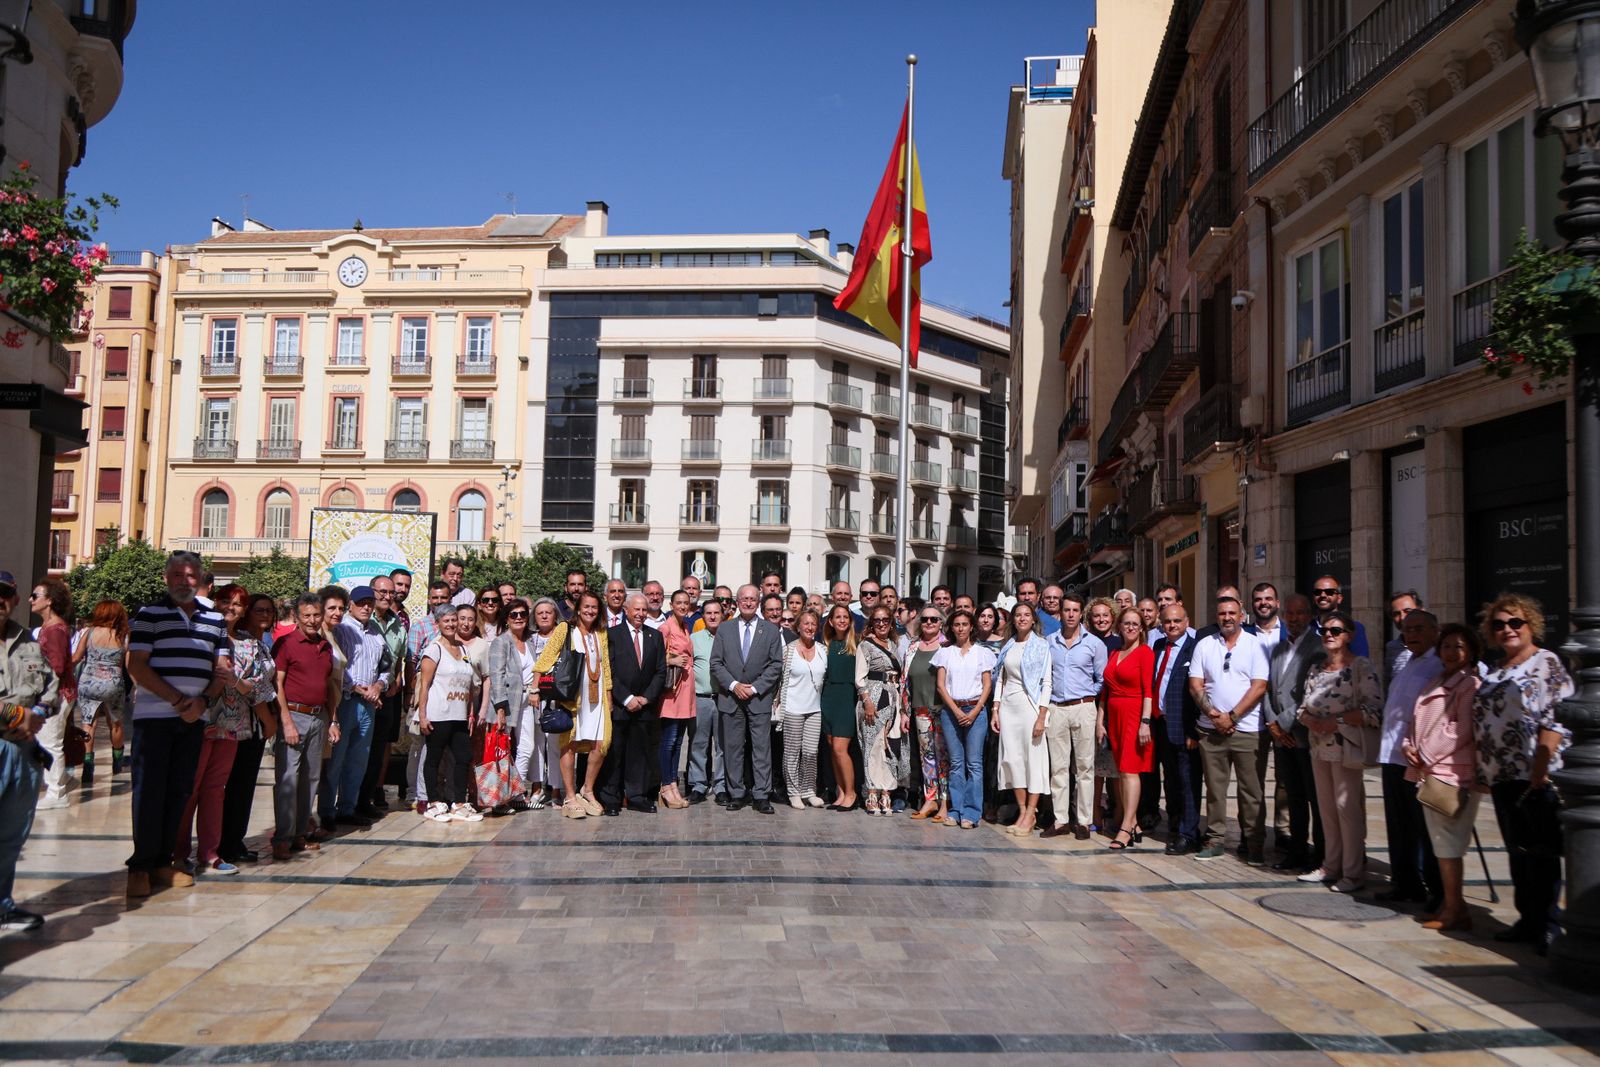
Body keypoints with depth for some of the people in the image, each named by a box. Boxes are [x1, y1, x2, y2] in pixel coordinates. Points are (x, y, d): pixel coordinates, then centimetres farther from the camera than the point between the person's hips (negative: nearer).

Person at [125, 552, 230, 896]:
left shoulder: (215, 620, 13)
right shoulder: (149, 614, 0)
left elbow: (222, 669, 12)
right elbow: (137, 666, -7)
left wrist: (202, 701, -7)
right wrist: (178, 700, -13)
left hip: (194, 718, 4)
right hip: (153, 716, -4)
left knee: (180, 791, 8)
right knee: (149, 791, -1)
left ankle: (163, 862, 17)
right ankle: (141, 866, 7)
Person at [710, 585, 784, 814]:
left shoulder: (771, 631, 5)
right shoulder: (724, 629, 8)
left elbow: (776, 665, 1)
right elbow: (716, 663, 4)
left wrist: (755, 687, -8)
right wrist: (733, 685, -9)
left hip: (759, 698, -1)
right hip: (730, 697, 1)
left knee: (762, 748, -3)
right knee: (733, 748, 3)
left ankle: (761, 795, 1)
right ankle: (737, 794, 11)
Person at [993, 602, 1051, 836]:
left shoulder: (1041, 646, -1)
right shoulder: (1007, 647, 13)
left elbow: (1047, 682, -5)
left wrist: (1042, 716, -13)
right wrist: (995, 710, 7)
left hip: (1031, 704, -5)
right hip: (1008, 705, 5)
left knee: (1033, 757, -4)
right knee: (1012, 757, 2)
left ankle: (1030, 813, 2)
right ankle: (1022, 811, 10)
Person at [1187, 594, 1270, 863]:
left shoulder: (1255, 645, 1)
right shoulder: (1204, 645, 9)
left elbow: (1259, 687, -6)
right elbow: (1195, 684, 6)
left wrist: (1232, 716, -11)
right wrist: (1211, 712, -9)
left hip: (1247, 729, -2)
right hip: (1211, 729, 2)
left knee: (1251, 790, 1)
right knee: (1214, 787, 7)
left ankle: (1253, 843, 10)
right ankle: (1215, 839, 16)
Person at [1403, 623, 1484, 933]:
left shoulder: (1471, 685, -8)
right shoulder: (1437, 683, 19)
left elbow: (1462, 730, -17)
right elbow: (1419, 720, 20)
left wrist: (1427, 756, -12)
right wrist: (1409, 745, 1)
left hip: (1452, 774, -8)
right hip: (1430, 772, 9)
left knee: (1447, 842, -6)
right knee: (1441, 840, 13)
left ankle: (1454, 910, 0)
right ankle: (1448, 902, 22)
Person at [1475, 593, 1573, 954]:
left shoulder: (1547, 664, -6)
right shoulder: (1494, 673, 17)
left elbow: (1556, 721, -15)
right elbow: (1482, 722, 21)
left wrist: (1540, 773, -20)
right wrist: (1481, 772, 15)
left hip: (1536, 777, -8)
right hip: (1502, 776, 8)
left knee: (1540, 851, -4)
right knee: (1517, 852, 13)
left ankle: (1546, 927, 5)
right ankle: (1528, 920, 22)